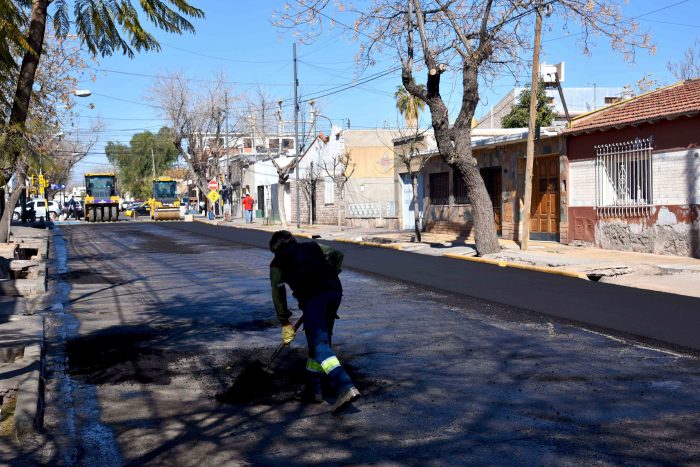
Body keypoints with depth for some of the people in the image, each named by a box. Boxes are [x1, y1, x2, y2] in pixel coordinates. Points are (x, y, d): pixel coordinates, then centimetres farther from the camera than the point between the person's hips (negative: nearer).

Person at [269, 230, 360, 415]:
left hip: (312, 296, -5)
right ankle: (313, 389, 25)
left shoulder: (278, 262, 20)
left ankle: (346, 388, -29)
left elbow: (278, 293, 16)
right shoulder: (312, 246, 30)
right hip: (335, 291, 5)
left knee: (320, 345, -11)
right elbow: (337, 255, 22)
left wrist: (284, 322, 22)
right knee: (318, 340, 19)